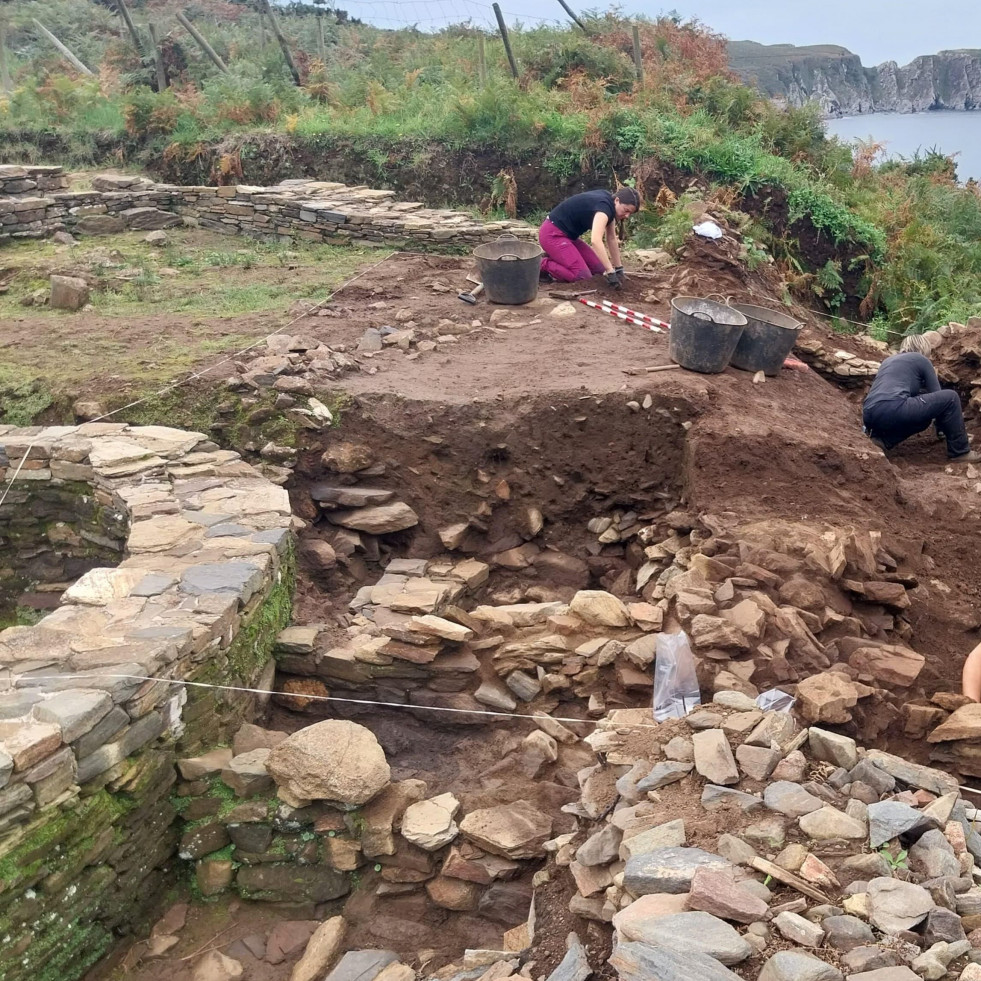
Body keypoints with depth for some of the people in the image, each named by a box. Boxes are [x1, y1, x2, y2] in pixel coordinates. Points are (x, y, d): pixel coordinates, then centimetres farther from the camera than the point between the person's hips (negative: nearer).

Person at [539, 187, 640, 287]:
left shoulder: (608, 203, 5)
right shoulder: (604, 206, -24)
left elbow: (611, 239, 14)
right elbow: (596, 241, -39)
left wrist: (619, 268, 12)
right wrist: (611, 272, -41)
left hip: (566, 234, 10)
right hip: (552, 234, -10)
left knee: (599, 268, 4)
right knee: (583, 277, -20)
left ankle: (556, 257, 12)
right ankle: (542, 266, -7)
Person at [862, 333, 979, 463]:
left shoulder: (888, 360, 34)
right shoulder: (921, 360, 16)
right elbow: (936, 395, 19)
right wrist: (941, 430, 34)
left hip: (870, 417, 7)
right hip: (892, 411, -7)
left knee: (924, 417, 33)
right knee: (950, 398, 6)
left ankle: (884, 440, 10)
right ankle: (960, 452, 11)